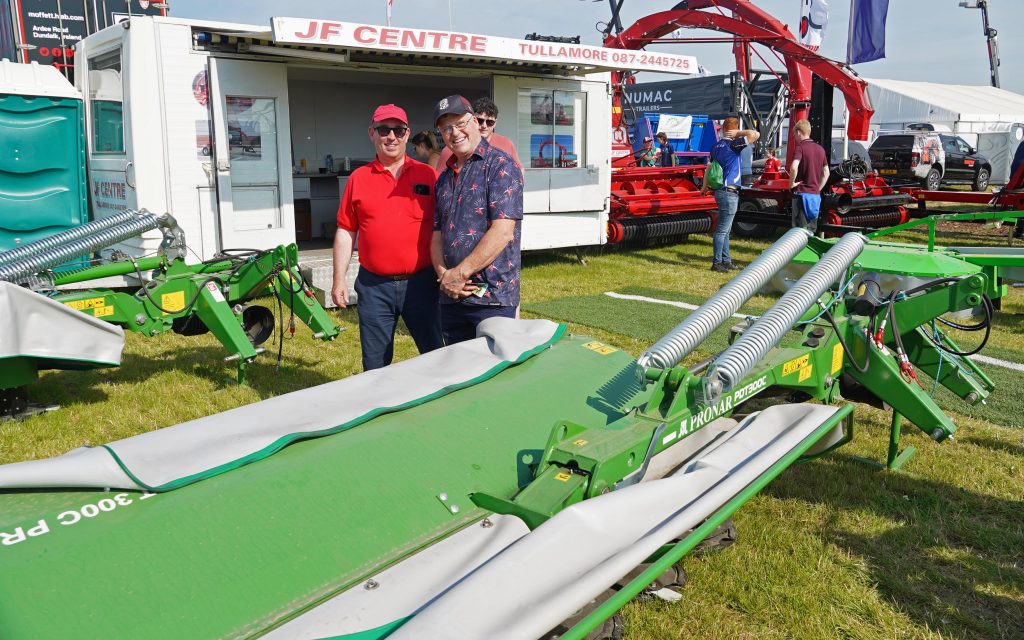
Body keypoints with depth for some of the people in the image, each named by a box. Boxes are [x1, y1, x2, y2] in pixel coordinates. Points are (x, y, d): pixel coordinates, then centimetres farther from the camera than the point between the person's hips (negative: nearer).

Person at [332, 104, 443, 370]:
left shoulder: (428, 175, 3)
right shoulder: (359, 178, 6)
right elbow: (346, 232, 8)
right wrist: (339, 279, 4)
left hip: (421, 282, -1)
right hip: (374, 286, 1)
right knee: (375, 366, 10)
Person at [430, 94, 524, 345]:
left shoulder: (501, 166, -7)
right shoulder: (444, 178, 17)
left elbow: (502, 232, -17)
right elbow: (437, 234, 15)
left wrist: (460, 273, -14)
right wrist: (443, 275, -5)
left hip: (493, 297, -7)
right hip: (450, 297, 7)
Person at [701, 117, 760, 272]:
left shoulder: (716, 146, 10)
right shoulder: (733, 144, -13)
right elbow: (755, 134, -22)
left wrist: (705, 186, 31)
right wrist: (738, 133, -8)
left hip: (720, 191, 9)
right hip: (729, 192, -9)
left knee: (725, 229, 16)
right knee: (722, 230, -5)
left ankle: (726, 260, 23)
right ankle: (717, 263, -2)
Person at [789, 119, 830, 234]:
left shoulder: (800, 147, -9)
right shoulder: (820, 149, 13)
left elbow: (794, 167, -25)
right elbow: (826, 173, 16)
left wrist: (792, 183, -11)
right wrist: (818, 188, 19)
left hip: (802, 193, -6)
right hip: (815, 194, 6)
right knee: (811, 230, 12)